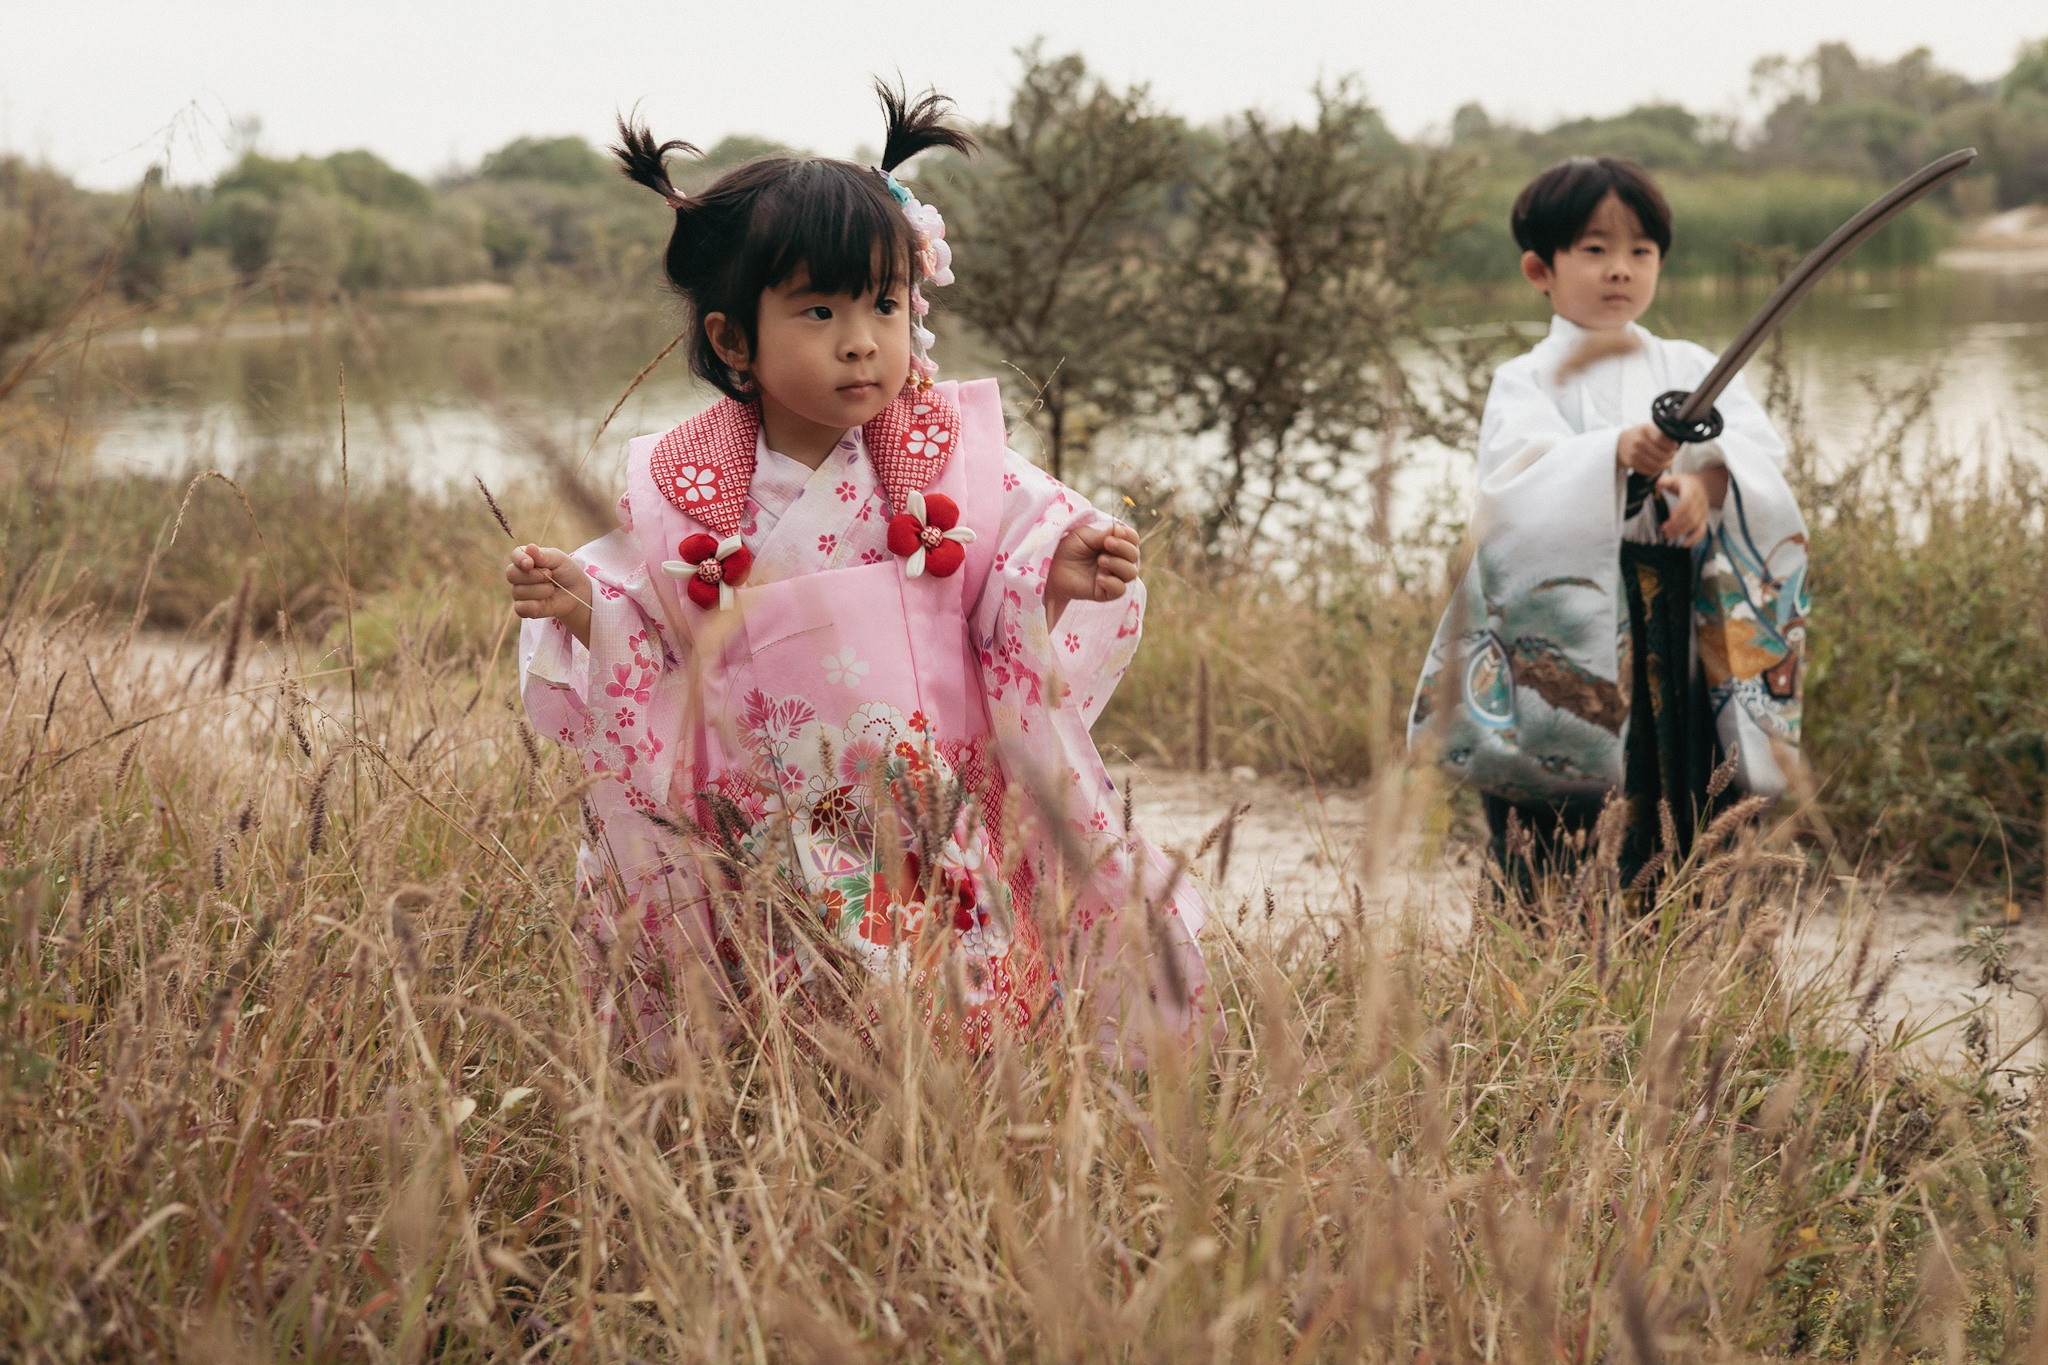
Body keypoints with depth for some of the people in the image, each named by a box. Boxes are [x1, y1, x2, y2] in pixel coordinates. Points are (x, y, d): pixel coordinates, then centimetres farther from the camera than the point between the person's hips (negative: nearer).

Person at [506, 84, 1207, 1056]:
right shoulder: (673, 492, -2)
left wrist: (1062, 578, -19)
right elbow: (637, 638, 7)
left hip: (942, 834, 0)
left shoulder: (957, 460, -3)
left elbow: (1021, 574, 2)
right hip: (759, 845, 0)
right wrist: (578, 604, -13)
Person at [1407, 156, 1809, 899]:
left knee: (1670, 845, 5)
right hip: (1562, 646, -3)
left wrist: (1708, 479, -25)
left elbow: (1761, 452, -3)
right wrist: (1616, 454, -34)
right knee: (1551, 867, -3)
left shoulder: (1691, 369, 14)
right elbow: (1516, 483, -16)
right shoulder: (1526, 382, 3)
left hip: (1674, 649, 3)